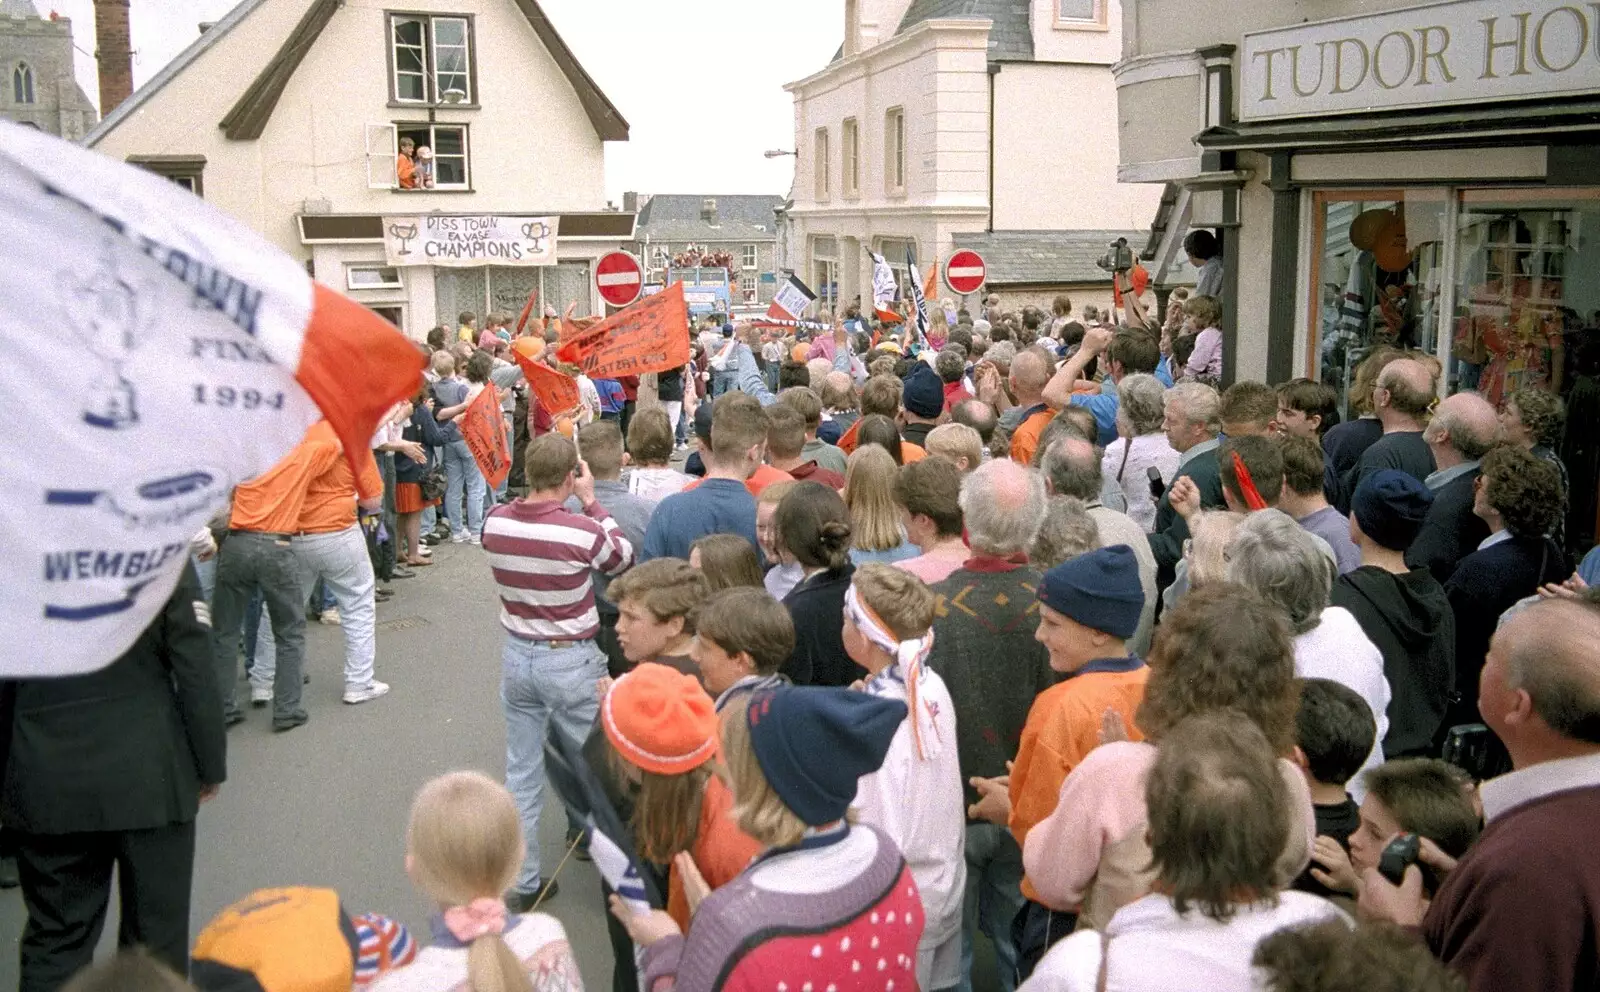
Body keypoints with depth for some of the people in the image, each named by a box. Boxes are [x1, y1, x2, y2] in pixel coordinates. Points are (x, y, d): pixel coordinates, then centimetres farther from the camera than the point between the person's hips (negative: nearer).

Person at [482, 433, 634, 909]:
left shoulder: (494, 522, -8)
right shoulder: (583, 530, -22)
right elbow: (625, 558, -2)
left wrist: (537, 488, 8)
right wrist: (590, 502, -2)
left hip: (517, 656, 5)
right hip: (571, 661, -5)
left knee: (521, 771, 13)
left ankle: (522, 879, 21)